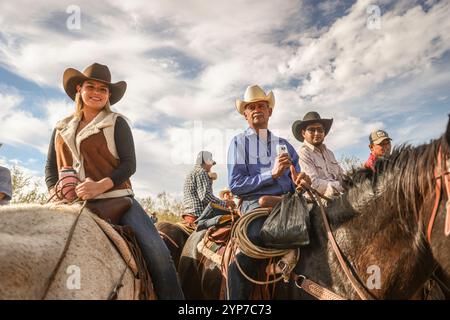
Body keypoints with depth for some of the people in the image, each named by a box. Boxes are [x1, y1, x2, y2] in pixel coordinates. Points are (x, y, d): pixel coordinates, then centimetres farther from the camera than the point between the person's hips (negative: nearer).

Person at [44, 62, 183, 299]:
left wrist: (100, 186, -21)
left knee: (157, 252, -18)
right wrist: (55, 192, -5)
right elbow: (50, 167, 16)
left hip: (116, 198, -3)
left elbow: (129, 164, -4)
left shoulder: (117, 123, 6)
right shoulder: (61, 128, 17)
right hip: (73, 203, 4)